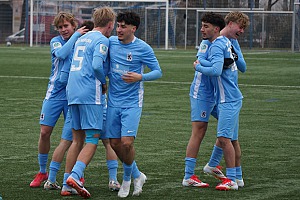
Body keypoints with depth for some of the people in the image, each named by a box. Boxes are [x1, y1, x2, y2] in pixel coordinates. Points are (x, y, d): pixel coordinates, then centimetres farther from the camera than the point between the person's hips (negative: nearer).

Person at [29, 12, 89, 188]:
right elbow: (61, 54, -19)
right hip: (55, 92, 1)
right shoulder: (56, 41, 3)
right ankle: (42, 172, 14)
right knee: (45, 132, -1)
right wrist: (76, 35, -16)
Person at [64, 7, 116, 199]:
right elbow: (97, 65, -18)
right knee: (93, 139, -7)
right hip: (90, 94, -8)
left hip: (72, 93, 8)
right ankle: (75, 176, -24)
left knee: (77, 139, 11)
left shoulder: (82, 38, 21)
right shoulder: (102, 40, -5)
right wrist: (104, 83, -1)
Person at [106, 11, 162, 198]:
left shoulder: (143, 48, -8)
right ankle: (137, 175, 26)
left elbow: (158, 72, -4)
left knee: (127, 142, -14)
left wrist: (140, 77, -20)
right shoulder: (111, 42, 4)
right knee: (115, 143, 5)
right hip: (113, 101, 5)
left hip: (132, 102, -5)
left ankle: (127, 179, 10)